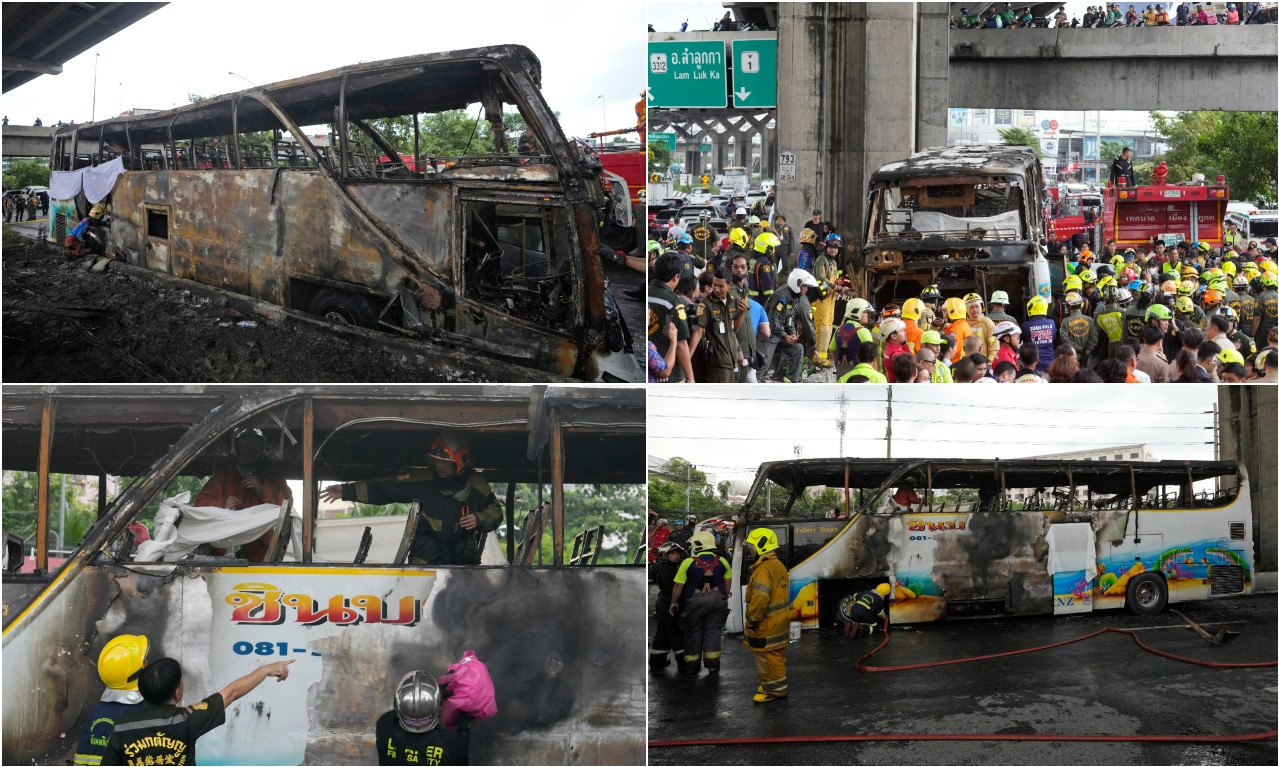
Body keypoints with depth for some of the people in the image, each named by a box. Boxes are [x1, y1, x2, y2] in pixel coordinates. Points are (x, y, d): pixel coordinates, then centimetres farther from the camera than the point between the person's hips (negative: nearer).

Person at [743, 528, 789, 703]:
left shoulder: (763, 570, -21)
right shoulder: (779, 566, 12)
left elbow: (760, 599, -28)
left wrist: (752, 620, -18)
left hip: (766, 624, -10)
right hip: (780, 621, 10)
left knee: (767, 656, -1)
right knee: (776, 655, 19)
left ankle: (775, 688, 4)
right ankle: (778, 684, 29)